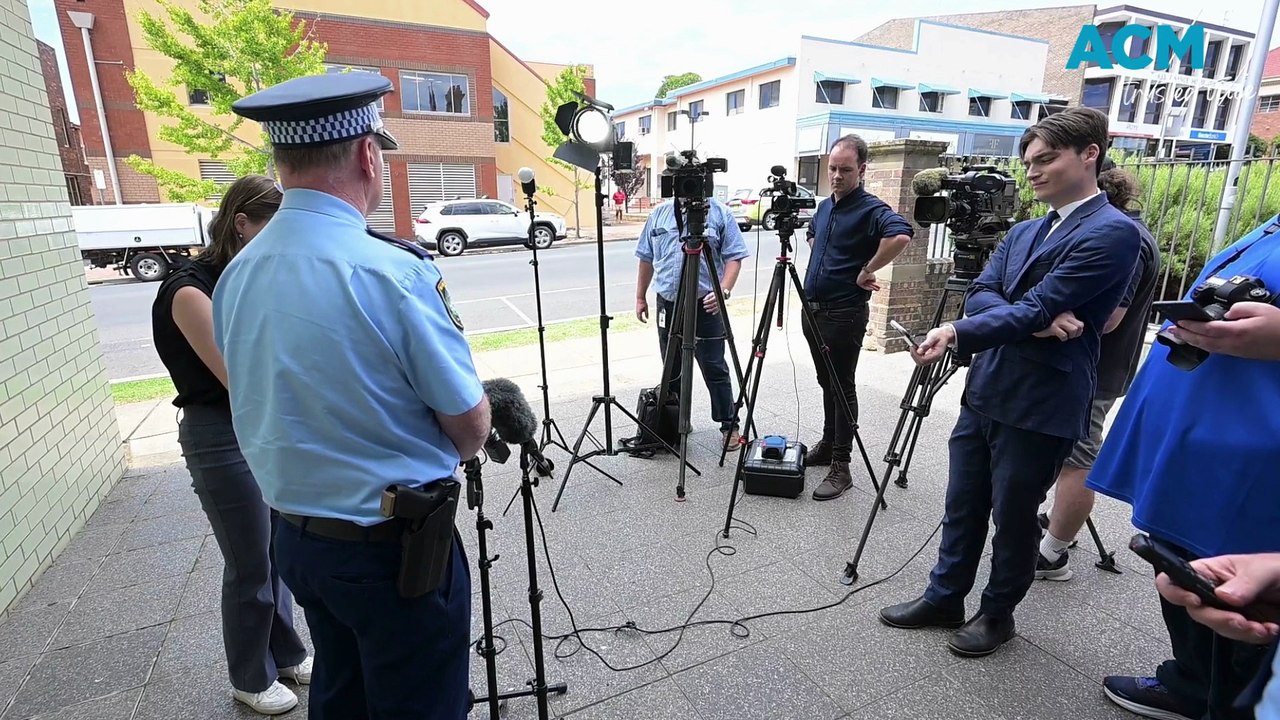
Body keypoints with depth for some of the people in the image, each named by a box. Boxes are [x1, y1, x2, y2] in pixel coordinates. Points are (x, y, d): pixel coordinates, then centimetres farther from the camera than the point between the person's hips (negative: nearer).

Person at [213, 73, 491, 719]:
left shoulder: (235, 276, 0)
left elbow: (290, 410, 10)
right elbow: (470, 431, -16)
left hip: (295, 538, 7)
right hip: (393, 546, -7)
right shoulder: (394, 272, -23)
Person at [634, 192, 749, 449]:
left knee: (714, 368, 0)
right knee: (671, 370, 13)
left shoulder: (720, 213, -1)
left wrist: (724, 290, -19)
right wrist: (640, 297, 12)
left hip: (706, 304, -4)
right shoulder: (660, 213, 10)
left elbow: (734, 258, -5)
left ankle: (729, 425, 13)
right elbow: (646, 258, 14)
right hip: (667, 304, 4)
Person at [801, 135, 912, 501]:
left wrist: (866, 271, -23)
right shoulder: (824, 207, 12)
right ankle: (827, 445, 30)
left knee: (842, 387, -2)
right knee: (827, 383, 17)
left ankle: (840, 465, 6)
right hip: (812, 308, 8)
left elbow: (901, 235, -33)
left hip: (844, 313, -8)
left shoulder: (871, 209, -13)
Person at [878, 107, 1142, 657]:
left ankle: (998, 613, 32)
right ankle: (944, 598, 33)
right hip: (983, 393, 7)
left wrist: (956, 332, -29)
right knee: (962, 508, 16)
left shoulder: (1112, 232, -10)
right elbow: (979, 295, 1)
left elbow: (1036, 308, -20)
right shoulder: (1022, 232, 14)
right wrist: (1034, 320, -17)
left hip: (1039, 406, -7)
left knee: (1014, 517, 11)